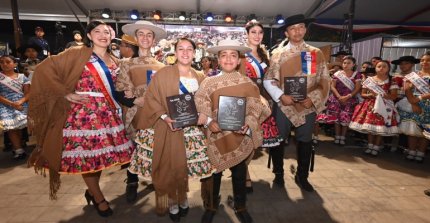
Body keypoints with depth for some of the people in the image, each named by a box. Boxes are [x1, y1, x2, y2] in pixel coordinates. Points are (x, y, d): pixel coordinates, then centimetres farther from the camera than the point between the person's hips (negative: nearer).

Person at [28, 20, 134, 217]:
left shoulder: (112, 60, 14)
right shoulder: (78, 53, -5)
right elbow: (44, 69, -11)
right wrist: (67, 94, -13)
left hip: (107, 113, 6)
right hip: (84, 112, -5)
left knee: (101, 152, 12)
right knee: (86, 155, 3)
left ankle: (92, 191, 34)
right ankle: (99, 198, 21)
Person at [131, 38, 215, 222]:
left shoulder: (200, 78, 9)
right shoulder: (162, 74, -5)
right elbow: (150, 97, -8)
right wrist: (165, 117, -19)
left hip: (191, 128, 4)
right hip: (167, 127, -3)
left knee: (185, 164, 9)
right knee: (169, 165, 3)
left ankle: (182, 198, 33)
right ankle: (172, 201, 26)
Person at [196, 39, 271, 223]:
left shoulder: (248, 83, -1)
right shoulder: (208, 83, -2)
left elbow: (255, 110, -4)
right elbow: (200, 107, -4)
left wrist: (247, 126, -20)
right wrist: (209, 122, -20)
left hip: (240, 136, 1)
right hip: (216, 135, 0)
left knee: (239, 174, 15)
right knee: (214, 172, 12)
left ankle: (240, 207, 39)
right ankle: (211, 206, 37)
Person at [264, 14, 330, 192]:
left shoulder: (316, 53, 7)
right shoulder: (278, 54, 2)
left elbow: (325, 80, 4)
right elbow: (268, 80, -2)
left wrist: (313, 98, -10)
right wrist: (281, 96, -15)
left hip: (308, 106, 2)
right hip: (284, 105, -1)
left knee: (305, 141, 12)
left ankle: (302, 176, 32)